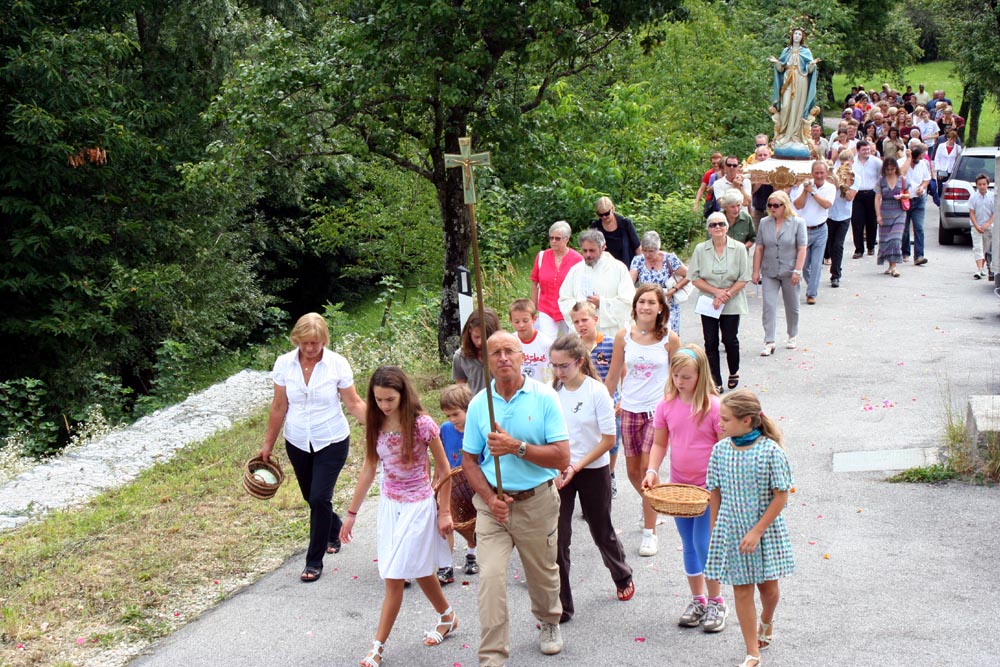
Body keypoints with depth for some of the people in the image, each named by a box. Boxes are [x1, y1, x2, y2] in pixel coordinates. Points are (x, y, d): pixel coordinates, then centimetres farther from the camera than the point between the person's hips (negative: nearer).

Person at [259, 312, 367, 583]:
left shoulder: (337, 364, -13)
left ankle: (314, 561, 2)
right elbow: (279, 408, 3)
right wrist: (268, 444, 8)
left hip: (332, 443, -3)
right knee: (312, 497, 15)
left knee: (320, 498, -11)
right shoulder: (284, 364, -6)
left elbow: (353, 403, -7)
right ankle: (334, 528, 48)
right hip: (297, 443, 3)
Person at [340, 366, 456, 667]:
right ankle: (447, 617, 37)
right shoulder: (375, 425, -3)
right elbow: (369, 469, 7)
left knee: (395, 577, -6)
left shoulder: (422, 424, -16)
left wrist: (444, 511, -4)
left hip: (418, 506, -5)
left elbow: (443, 468, -7)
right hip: (388, 505, 5)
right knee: (420, 571, 14)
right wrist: (351, 513, 9)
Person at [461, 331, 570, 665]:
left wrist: (517, 447, -23)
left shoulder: (545, 397, -8)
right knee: (490, 578, -11)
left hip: (537, 502, -1)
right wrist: (489, 498, -10)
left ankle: (549, 623, 47)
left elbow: (562, 458, -12)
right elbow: (469, 461, 5)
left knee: (543, 573, 17)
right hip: (493, 503, 1)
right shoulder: (478, 404, 0)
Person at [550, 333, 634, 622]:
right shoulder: (553, 392, -4)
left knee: (601, 531, 16)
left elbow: (608, 440, -12)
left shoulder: (597, 391, -13)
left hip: (593, 470, -2)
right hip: (559, 471, 2)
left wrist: (576, 468, -17)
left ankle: (623, 577, 45)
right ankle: (559, 606, 3)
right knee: (557, 537, -5)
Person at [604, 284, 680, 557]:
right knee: (633, 472, 10)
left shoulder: (670, 339, -7)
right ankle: (652, 506, 41)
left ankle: (650, 532, 3)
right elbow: (613, 376, 8)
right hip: (629, 411, 3)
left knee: (648, 469, -9)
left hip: (658, 410, -3)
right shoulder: (624, 337, -1)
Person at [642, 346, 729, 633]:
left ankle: (715, 602, 13)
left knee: (704, 544, -5)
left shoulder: (713, 406, -15)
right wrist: (652, 471, -8)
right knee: (689, 546, 14)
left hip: (708, 487, -5)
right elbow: (659, 443, 6)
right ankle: (697, 600, 28)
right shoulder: (667, 405, -2)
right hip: (679, 486, 5)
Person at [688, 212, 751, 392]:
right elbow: (695, 278, -2)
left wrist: (726, 295, -14)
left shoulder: (738, 248, -5)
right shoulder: (700, 249, -2)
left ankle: (734, 372, 30)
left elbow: (743, 279, -4)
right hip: (708, 303, 1)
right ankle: (715, 382, 8)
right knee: (711, 342, 0)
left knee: (730, 339, 2)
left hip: (732, 304, -1)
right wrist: (716, 291, -13)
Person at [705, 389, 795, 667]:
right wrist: (714, 531, 7)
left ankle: (766, 621, 48)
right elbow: (715, 494, 4)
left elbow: (781, 497, -14)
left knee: (768, 586, 14)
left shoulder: (770, 451, -17)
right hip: (731, 531, 2)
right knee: (742, 591, 6)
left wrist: (757, 531, -16)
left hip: (766, 530, -2)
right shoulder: (720, 449, -6)